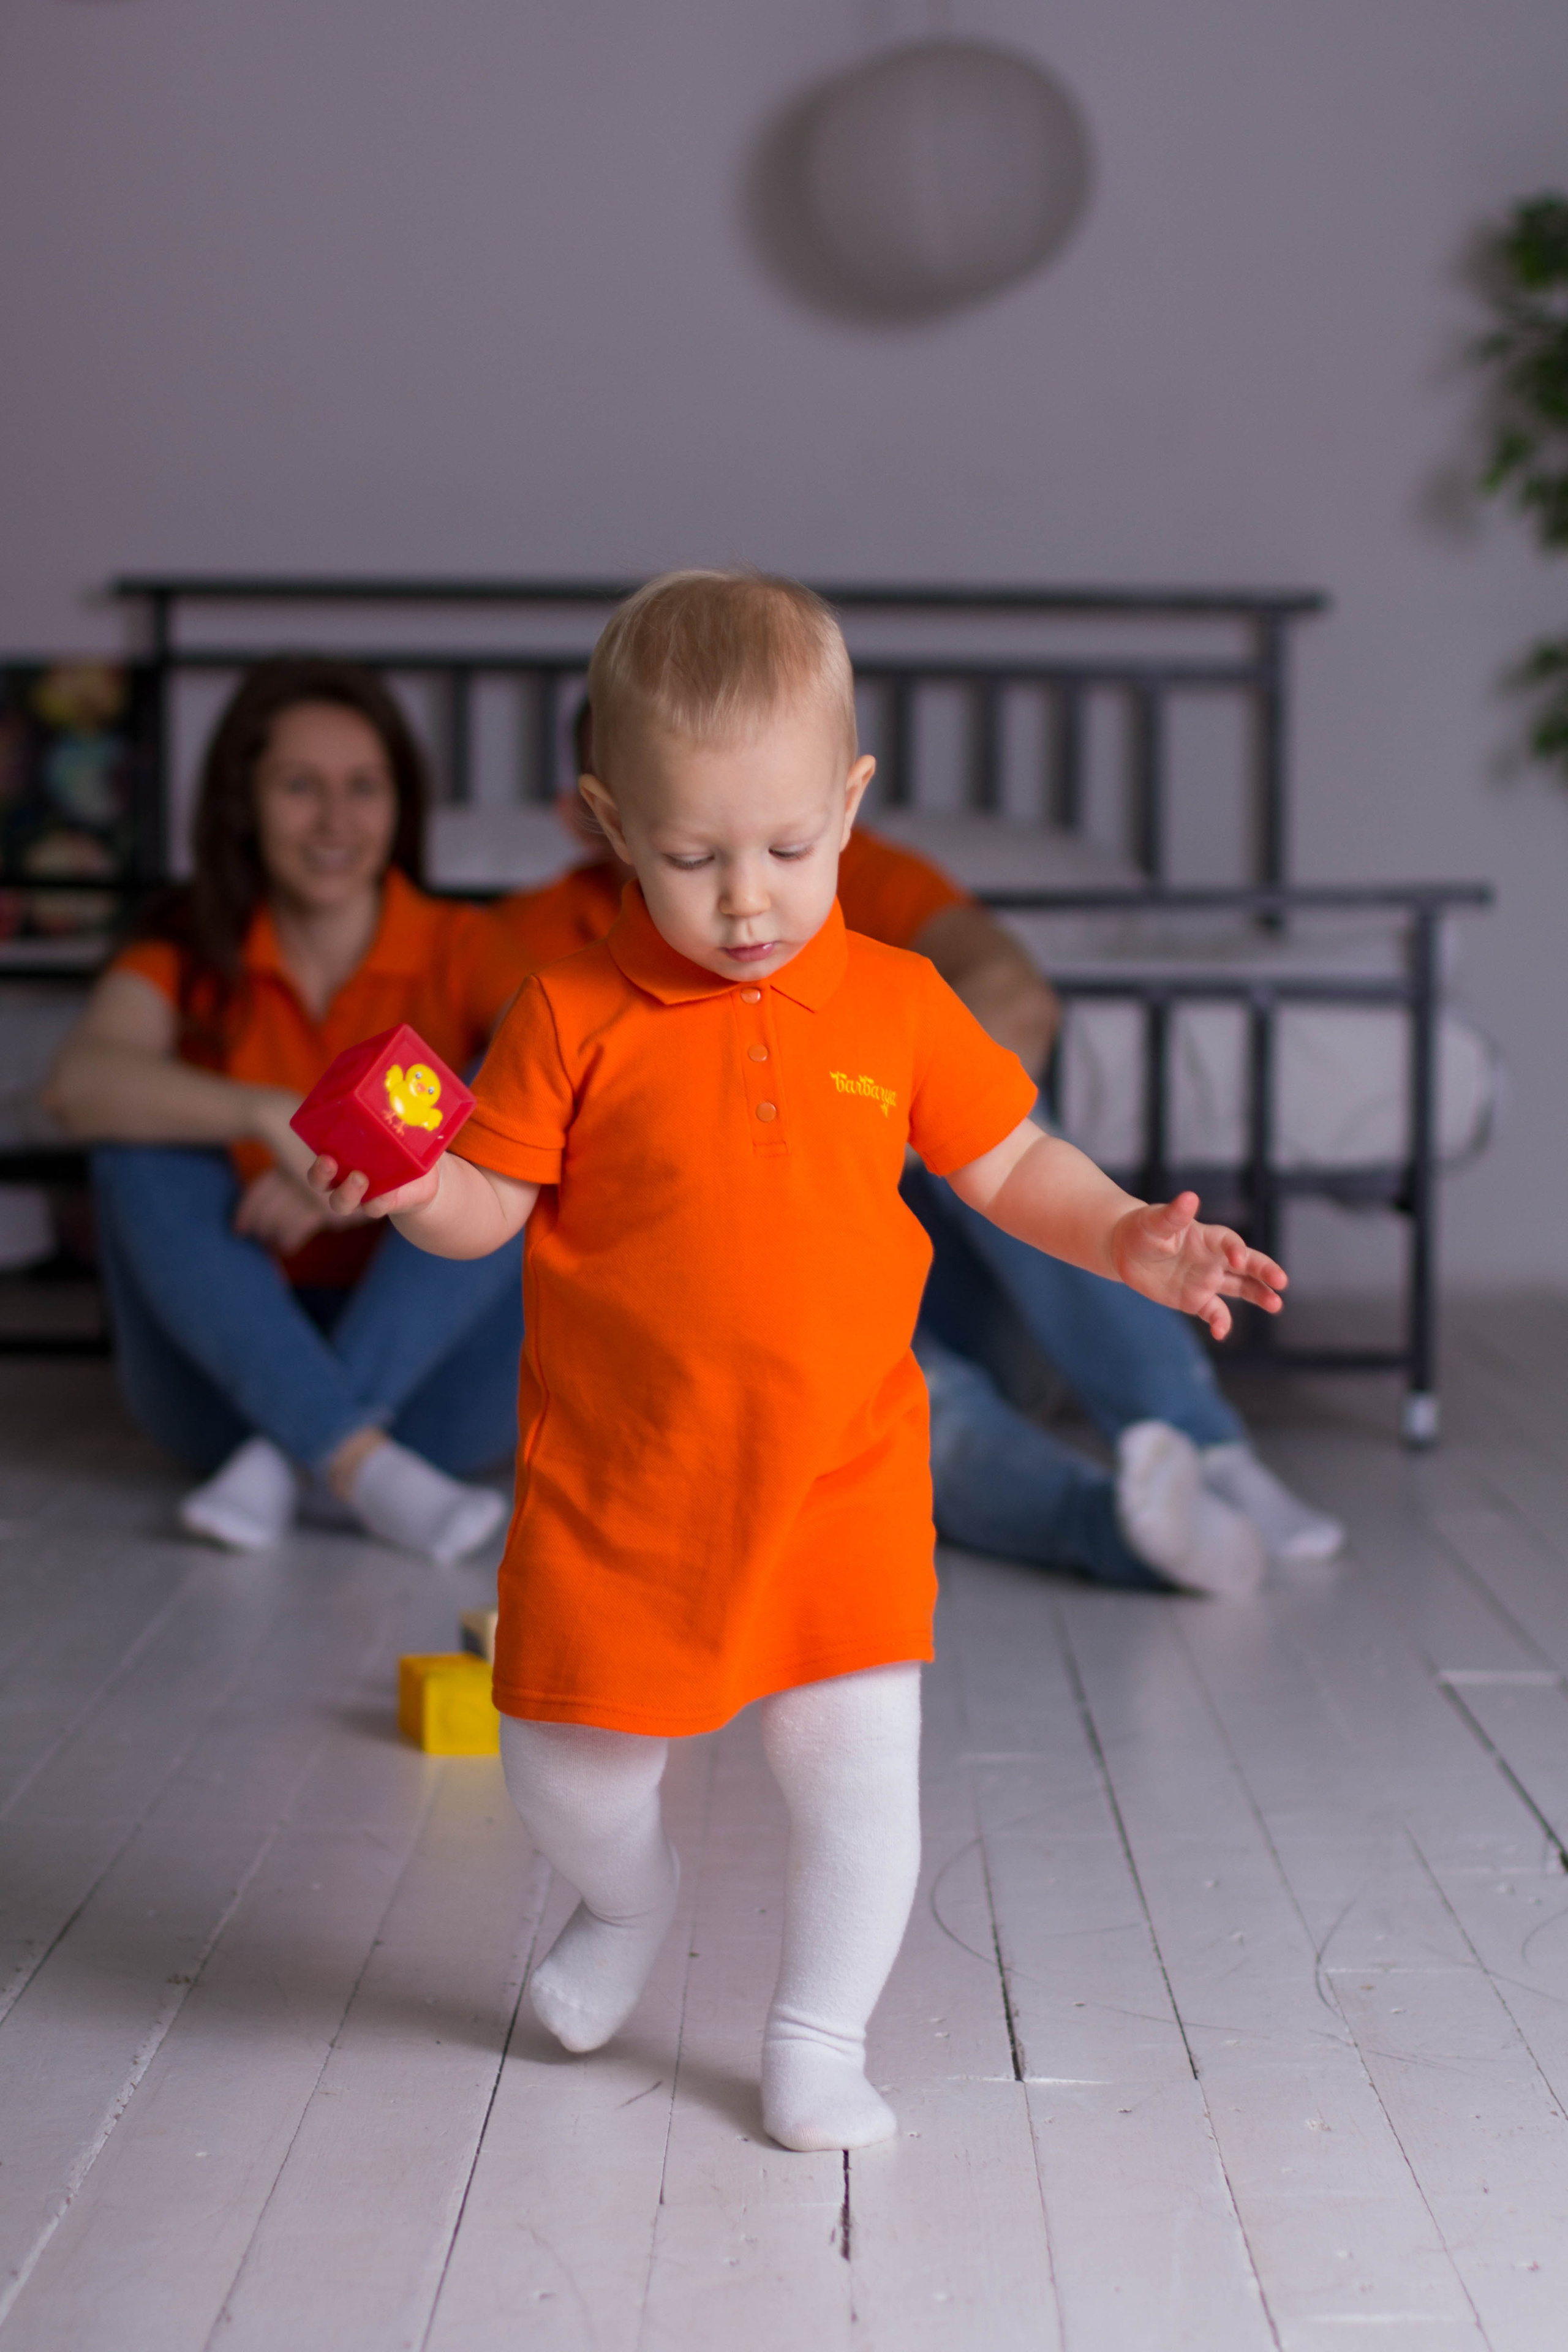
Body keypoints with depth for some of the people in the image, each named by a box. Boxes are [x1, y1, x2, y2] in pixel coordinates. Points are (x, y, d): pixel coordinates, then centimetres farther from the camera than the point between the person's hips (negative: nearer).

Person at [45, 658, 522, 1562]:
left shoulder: (459, 949, 1)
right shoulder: (186, 955, 3)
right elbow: (83, 1083, -19)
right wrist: (274, 1115, -34)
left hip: (424, 1366, 0)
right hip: (230, 1369, 1)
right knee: (142, 1151, -22)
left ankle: (289, 1459, -28)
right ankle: (357, 1465, -33)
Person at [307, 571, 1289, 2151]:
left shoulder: (897, 1005, 0)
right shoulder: (574, 1017, -7)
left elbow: (1007, 1165, 10)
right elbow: (494, 1205, -3)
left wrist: (1128, 1240, -4)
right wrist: (417, 1191, -24)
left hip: (842, 1472, 1)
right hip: (616, 1480, -1)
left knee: (859, 1766, 0)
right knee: (566, 1767, 7)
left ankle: (819, 2039, 23)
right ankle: (627, 1899, 43)